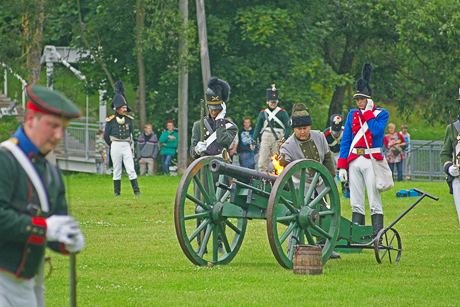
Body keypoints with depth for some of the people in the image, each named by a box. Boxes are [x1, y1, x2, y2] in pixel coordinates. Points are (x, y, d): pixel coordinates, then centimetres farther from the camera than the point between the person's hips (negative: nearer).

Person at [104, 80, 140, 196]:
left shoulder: (129, 119, 6)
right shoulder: (110, 121, -2)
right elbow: (106, 136, 6)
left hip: (126, 146, 1)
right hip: (115, 146, -1)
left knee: (130, 169, -4)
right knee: (117, 170, 4)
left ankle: (136, 190, -3)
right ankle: (117, 191, 11)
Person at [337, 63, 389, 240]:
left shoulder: (381, 114, 3)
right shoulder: (352, 115, 13)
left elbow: (376, 131, -16)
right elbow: (345, 140, 11)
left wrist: (368, 112, -5)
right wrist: (341, 166, 3)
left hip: (372, 160, -4)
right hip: (354, 161, 4)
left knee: (375, 202, -5)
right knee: (356, 203, 4)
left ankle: (377, 238, -5)